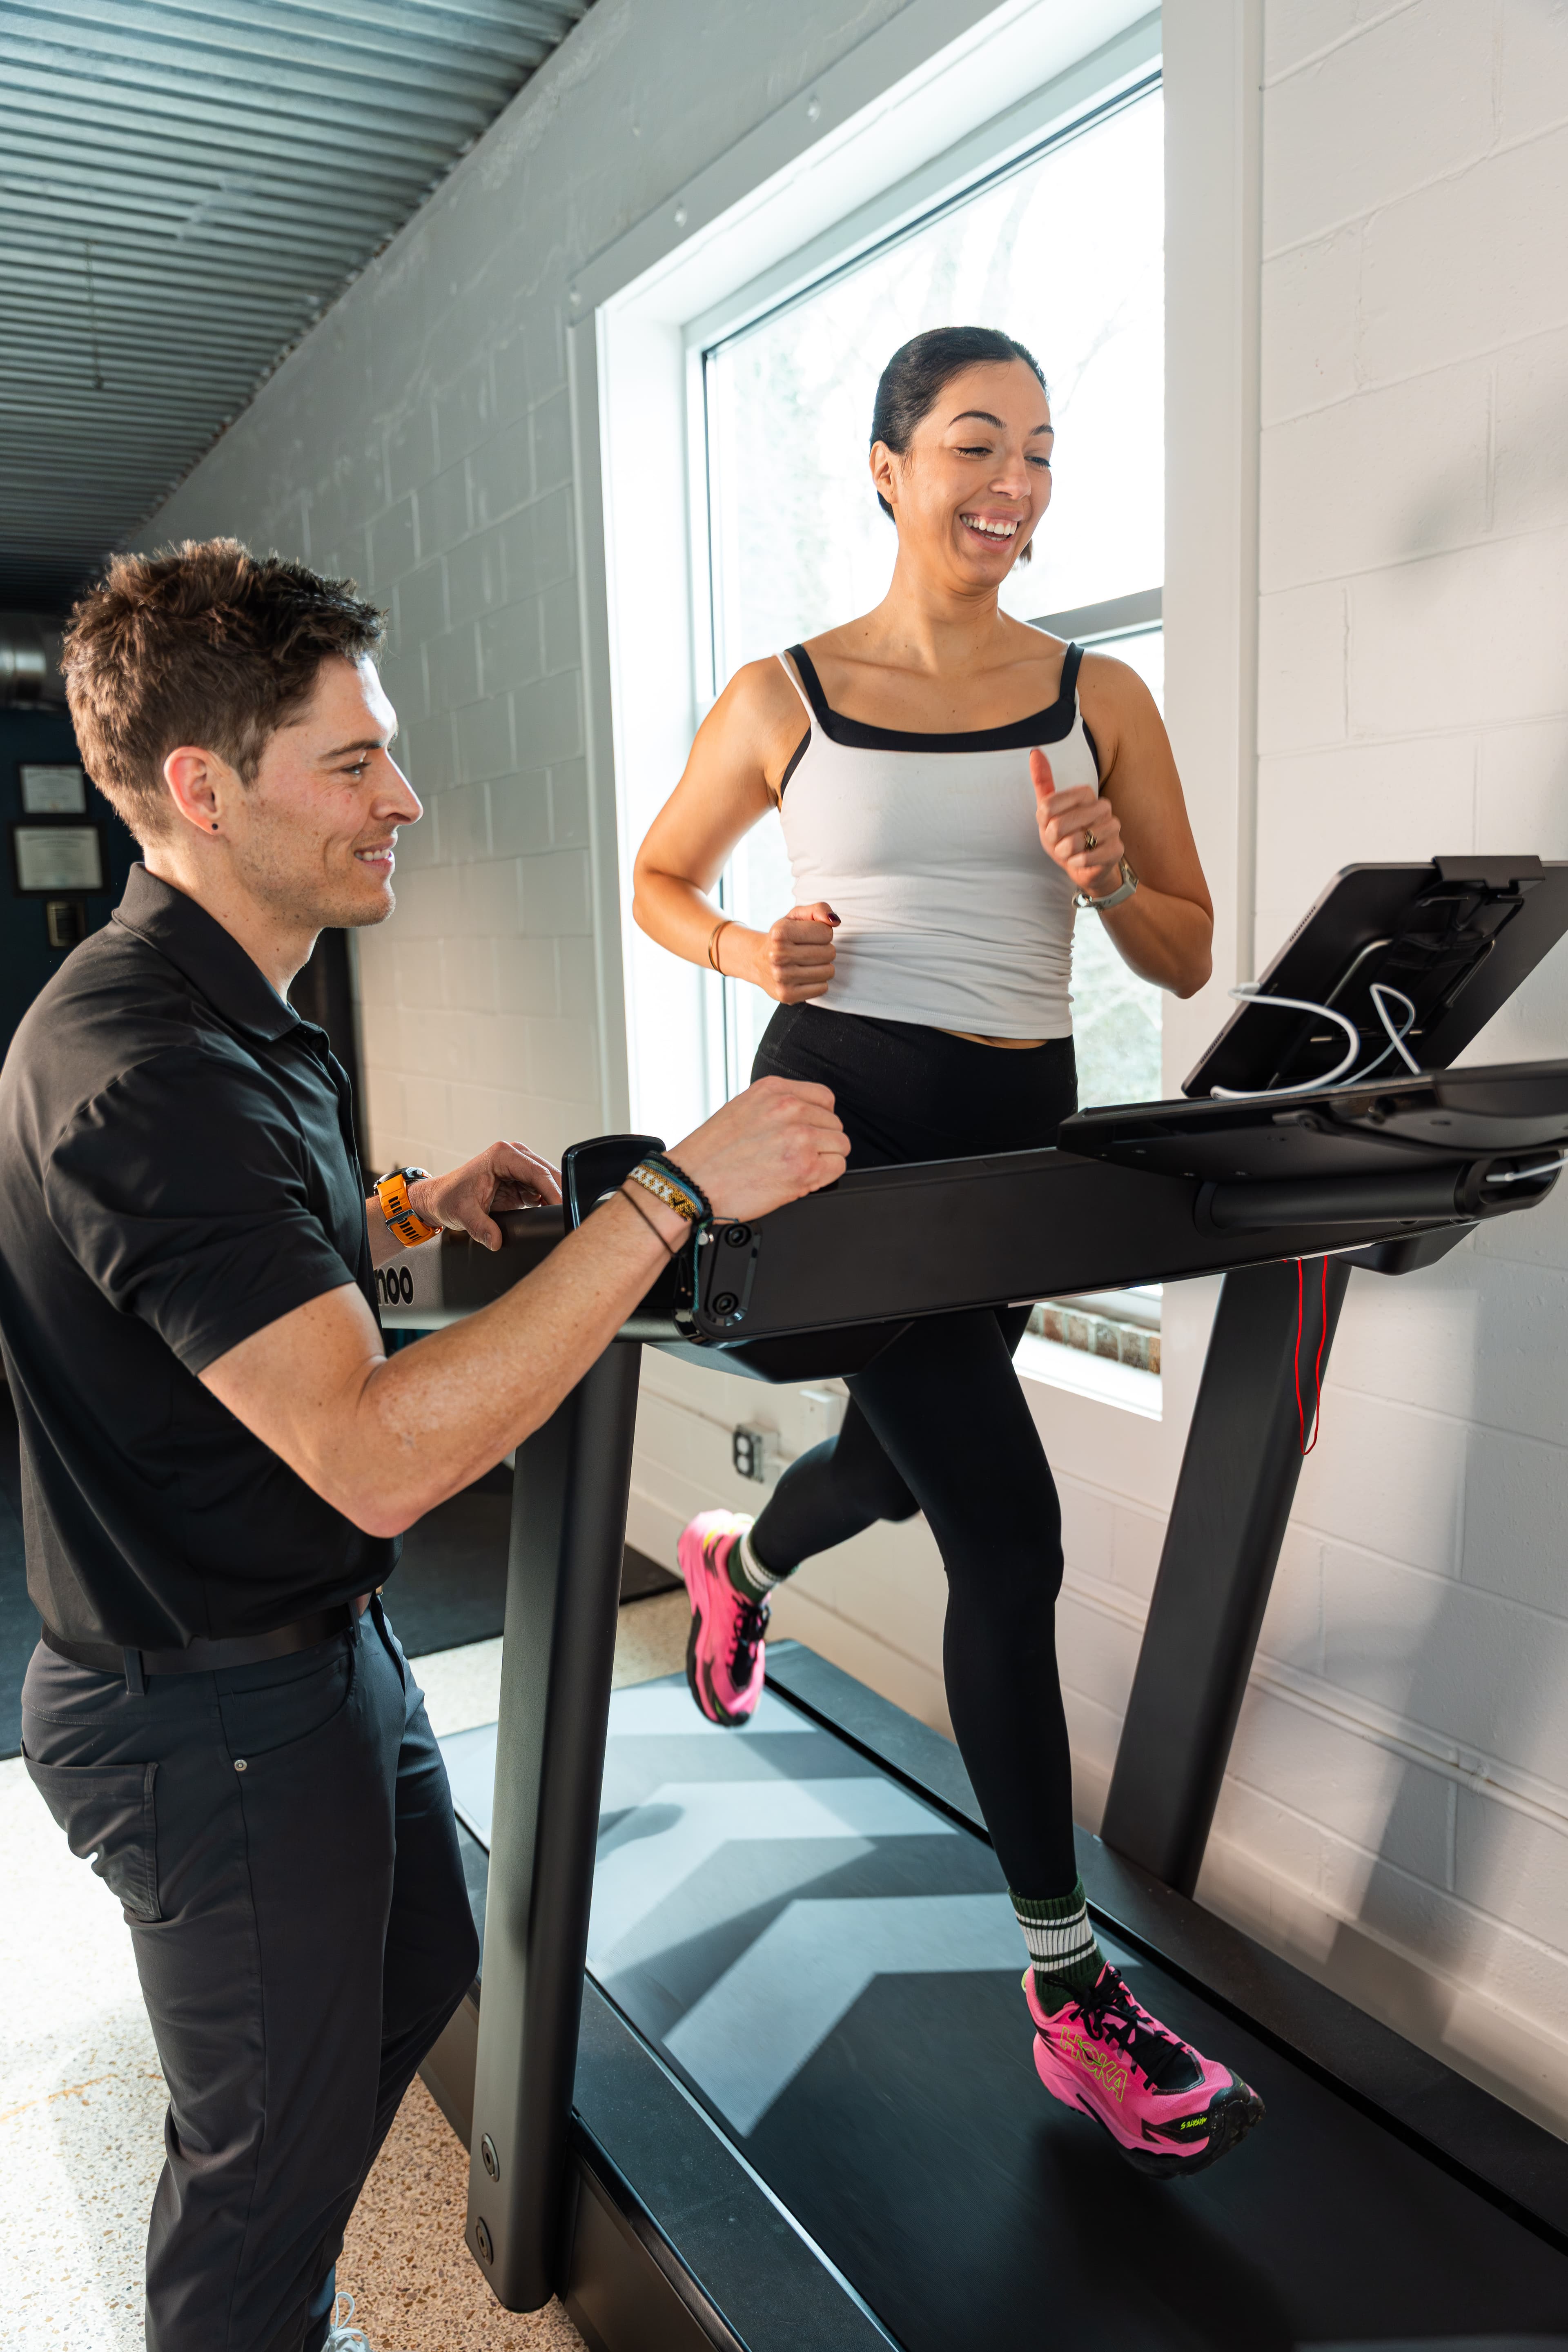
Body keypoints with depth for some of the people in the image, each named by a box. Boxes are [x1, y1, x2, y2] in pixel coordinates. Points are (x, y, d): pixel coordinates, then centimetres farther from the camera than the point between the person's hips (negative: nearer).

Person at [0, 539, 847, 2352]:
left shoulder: (222, 1016, 6)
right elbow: (377, 1452, -35)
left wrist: (411, 1211, 4)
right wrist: (673, 1191, -34)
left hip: (323, 1646, 10)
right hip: (215, 1712, -10)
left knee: (416, 1972, 29)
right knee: (273, 2149, 13)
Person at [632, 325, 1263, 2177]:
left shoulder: (1099, 699, 6)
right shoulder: (783, 697, 0)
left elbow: (1188, 963, 7)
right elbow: (659, 878, 12)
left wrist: (1106, 879, -14)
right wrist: (746, 952, -8)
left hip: (1019, 1121, 5)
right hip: (841, 1113, -5)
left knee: (906, 1452, 23)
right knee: (1009, 1529, -10)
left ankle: (739, 1562, 61)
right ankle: (1071, 1992, 7)